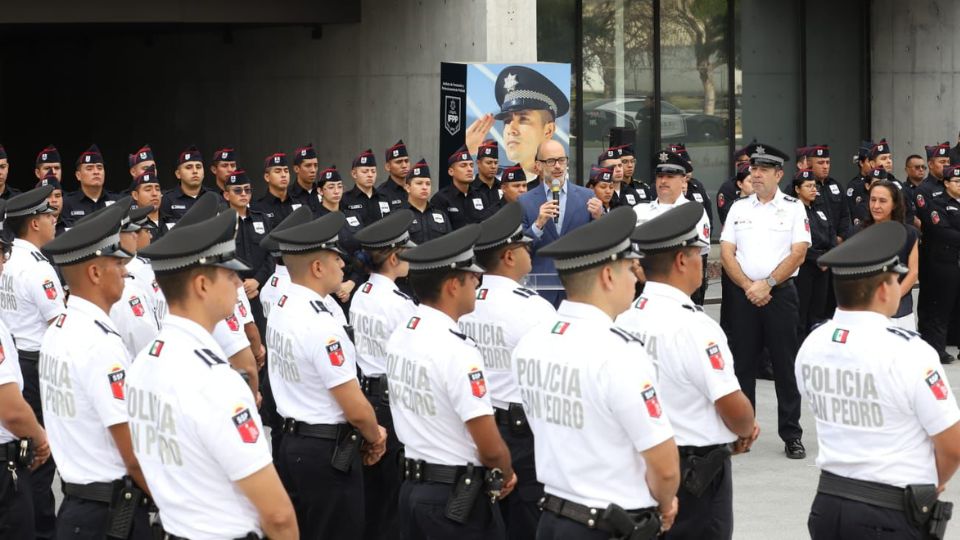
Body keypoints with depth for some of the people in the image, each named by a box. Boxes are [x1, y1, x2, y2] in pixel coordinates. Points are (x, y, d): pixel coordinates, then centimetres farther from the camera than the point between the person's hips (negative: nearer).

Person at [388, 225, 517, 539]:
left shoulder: (399, 336, 5)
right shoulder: (457, 350, -21)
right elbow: (491, 448, -21)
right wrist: (504, 476, 1)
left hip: (412, 486, 8)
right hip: (457, 498, -8)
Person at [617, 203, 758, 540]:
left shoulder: (626, 317, 1)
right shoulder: (692, 325, -20)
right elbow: (734, 409, -18)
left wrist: (728, 432, 12)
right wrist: (748, 431, 5)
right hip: (696, 472, -7)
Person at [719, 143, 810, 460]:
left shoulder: (793, 208, 1)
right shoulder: (739, 208, 9)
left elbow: (798, 253, -8)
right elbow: (727, 253, 3)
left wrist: (766, 284, -14)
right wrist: (749, 287, -9)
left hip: (780, 293, -3)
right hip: (744, 296, 3)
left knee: (786, 365, 0)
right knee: (742, 365, 5)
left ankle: (791, 436, 5)